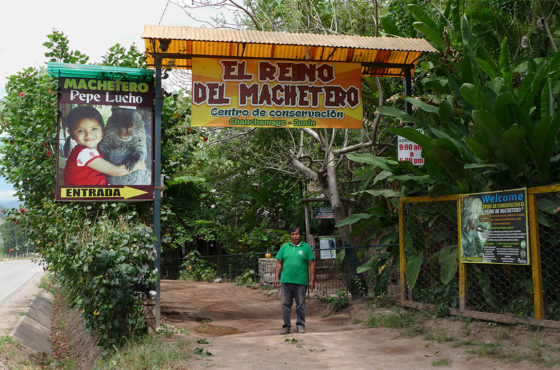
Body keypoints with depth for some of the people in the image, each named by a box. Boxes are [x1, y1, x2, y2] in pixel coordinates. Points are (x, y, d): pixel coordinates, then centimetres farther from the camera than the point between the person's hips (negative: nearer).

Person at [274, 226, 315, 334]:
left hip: (301, 281, -2)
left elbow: (311, 265, 1)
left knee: (300, 305, 5)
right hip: (286, 281, 2)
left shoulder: (306, 247, 3)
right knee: (285, 304, 4)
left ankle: (300, 325, 18)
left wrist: (312, 280, -4)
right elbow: (279, 263, 11)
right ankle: (286, 326, 13)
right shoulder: (284, 247, 10)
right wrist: (277, 277, 4)